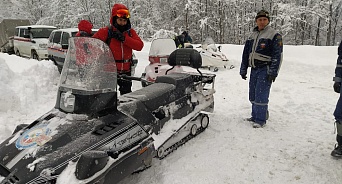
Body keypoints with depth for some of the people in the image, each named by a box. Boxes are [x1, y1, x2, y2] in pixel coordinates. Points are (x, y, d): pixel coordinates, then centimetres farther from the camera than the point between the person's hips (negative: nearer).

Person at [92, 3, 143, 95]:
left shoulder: (130, 32, 5)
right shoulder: (105, 31, -5)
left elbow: (140, 46, -9)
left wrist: (124, 38, -19)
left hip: (126, 71, 3)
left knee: (127, 94, 17)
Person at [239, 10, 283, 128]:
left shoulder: (274, 35, -4)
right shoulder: (252, 36, 16)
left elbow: (278, 55, -9)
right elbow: (245, 54, 19)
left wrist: (273, 72, -16)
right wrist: (243, 70, 15)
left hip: (265, 70, -7)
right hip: (254, 69, 7)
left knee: (261, 95, -10)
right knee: (253, 95, 11)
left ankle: (260, 120, -1)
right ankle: (255, 116, 24)